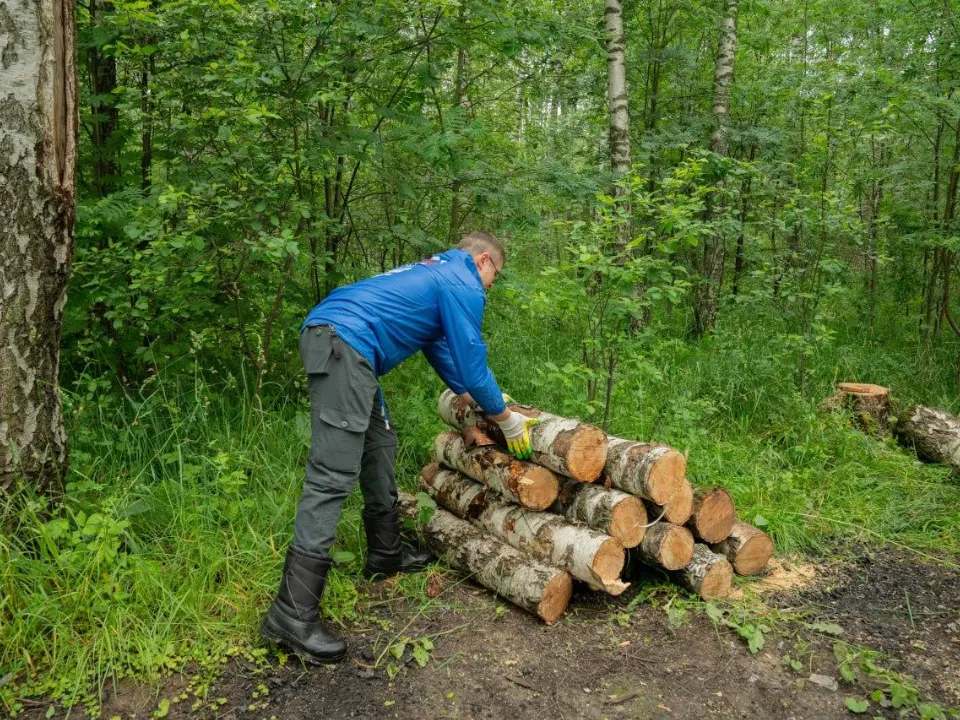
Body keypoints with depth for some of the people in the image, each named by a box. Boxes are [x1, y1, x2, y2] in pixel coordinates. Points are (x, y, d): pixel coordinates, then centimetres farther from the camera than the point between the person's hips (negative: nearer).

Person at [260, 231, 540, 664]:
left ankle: (386, 554, 32)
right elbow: (471, 363, 1)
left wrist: (482, 396, 42)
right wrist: (506, 420, 14)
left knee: (379, 446, 20)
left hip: (330, 336, 11)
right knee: (334, 475, -14)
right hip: (344, 342, -11)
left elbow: (444, 352, 38)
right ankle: (293, 613, -14)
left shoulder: (436, 273, 30)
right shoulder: (464, 286, 2)